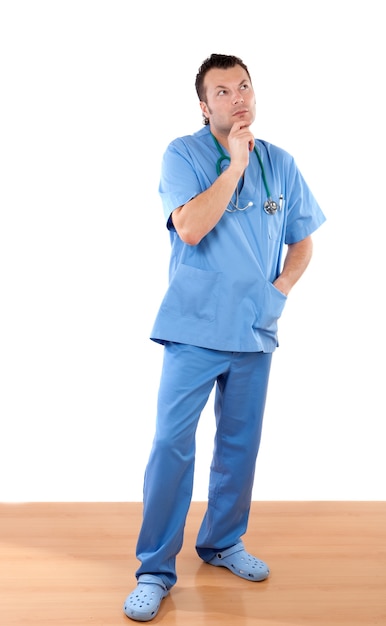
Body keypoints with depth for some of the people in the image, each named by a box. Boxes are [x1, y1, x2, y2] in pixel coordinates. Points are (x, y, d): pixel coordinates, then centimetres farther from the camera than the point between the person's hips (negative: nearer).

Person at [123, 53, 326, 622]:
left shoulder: (281, 164, 7)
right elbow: (190, 228, -21)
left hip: (255, 332, 4)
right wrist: (236, 162, -18)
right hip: (195, 329, -4)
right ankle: (155, 568, 7)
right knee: (172, 443, -6)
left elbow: (302, 242, 14)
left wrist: (280, 290, -2)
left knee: (241, 444, 13)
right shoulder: (183, 155, -5)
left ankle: (222, 543, 33)